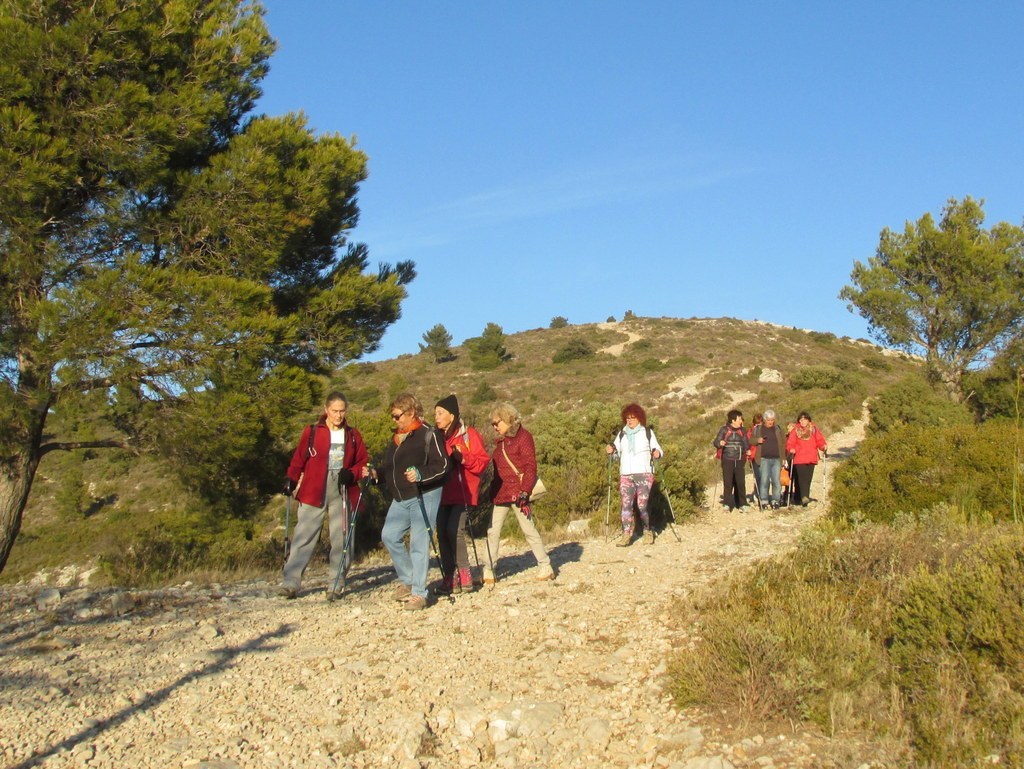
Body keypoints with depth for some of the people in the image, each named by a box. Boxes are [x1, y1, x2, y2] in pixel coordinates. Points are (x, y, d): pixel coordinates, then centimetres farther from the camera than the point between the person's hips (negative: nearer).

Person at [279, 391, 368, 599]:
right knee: (304, 537, -6)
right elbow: (299, 459, 5)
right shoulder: (312, 432, 4)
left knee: (340, 539, 5)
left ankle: (336, 584, 13)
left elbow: (362, 462, 11)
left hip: (342, 492, 2)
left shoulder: (353, 435, 9)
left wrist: (352, 474, -8)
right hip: (314, 492, -2)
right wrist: (291, 480, -8)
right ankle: (291, 582, -7)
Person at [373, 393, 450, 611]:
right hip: (400, 498, 8)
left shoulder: (429, 434, -8)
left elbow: (442, 465, -16)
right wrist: (376, 474, 6)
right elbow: (389, 467, 25)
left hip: (424, 496, -8)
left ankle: (419, 593, 0)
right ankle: (407, 579, 22)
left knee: (419, 544, -6)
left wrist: (420, 474, -30)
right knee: (389, 536, 5)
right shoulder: (397, 438, 17)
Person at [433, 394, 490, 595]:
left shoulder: (469, 435, -2)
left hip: (463, 492, -5)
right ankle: (450, 577, 8)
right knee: (442, 533, 0)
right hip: (442, 493, 5)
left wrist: (462, 458, -21)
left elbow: (483, 461, -7)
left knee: (454, 529, -16)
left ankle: (464, 574, -1)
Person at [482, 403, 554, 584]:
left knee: (529, 530, -1)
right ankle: (488, 572, 9)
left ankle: (545, 567, 11)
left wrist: (524, 491, -19)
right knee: (493, 532, 4)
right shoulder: (501, 441, 16)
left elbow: (530, 467, -13)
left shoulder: (523, 437, -7)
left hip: (517, 493, -7)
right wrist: (493, 490, 15)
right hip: (500, 493, 7)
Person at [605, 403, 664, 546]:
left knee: (642, 505, -8)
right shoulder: (621, 434, 12)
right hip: (626, 475, 3)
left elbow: (657, 449, 7)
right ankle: (626, 535, -5)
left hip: (644, 474, -3)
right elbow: (617, 452, 17)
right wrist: (611, 451, -5)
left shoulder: (648, 432, 5)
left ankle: (648, 531, 13)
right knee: (626, 504, -5)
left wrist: (657, 453, -15)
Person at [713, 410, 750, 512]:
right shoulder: (724, 429, -1)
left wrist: (748, 449, -4)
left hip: (739, 460, 3)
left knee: (741, 482, 2)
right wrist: (720, 443, -27)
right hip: (727, 460, -3)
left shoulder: (741, 430, 11)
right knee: (728, 482, -3)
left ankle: (742, 504, 10)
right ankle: (727, 504, 4)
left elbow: (746, 443, 17)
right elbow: (716, 442, -5)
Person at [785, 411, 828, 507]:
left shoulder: (814, 429, 10)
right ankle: (804, 497, -21)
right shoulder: (795, 430, 5)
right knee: (801, 478, -14)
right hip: (799, 459, -2)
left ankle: (805, 497, 10)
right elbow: (790, 443, 1)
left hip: (811, 459, 2)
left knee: (808, 478, 3)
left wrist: (824, 446, -11)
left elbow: (820, 440, 8)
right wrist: (791, 449, -18)